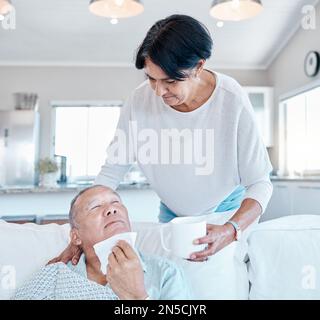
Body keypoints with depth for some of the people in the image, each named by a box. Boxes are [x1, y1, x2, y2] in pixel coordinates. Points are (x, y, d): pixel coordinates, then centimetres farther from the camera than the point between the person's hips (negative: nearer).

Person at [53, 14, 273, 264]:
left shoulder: (232, 100, -28)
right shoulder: (140, 100, -23)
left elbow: (260, 183, -23)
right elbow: (111, 172, -15)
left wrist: (232, 230, -41)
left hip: (229, 210, -1)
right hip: (172, 211, 2)